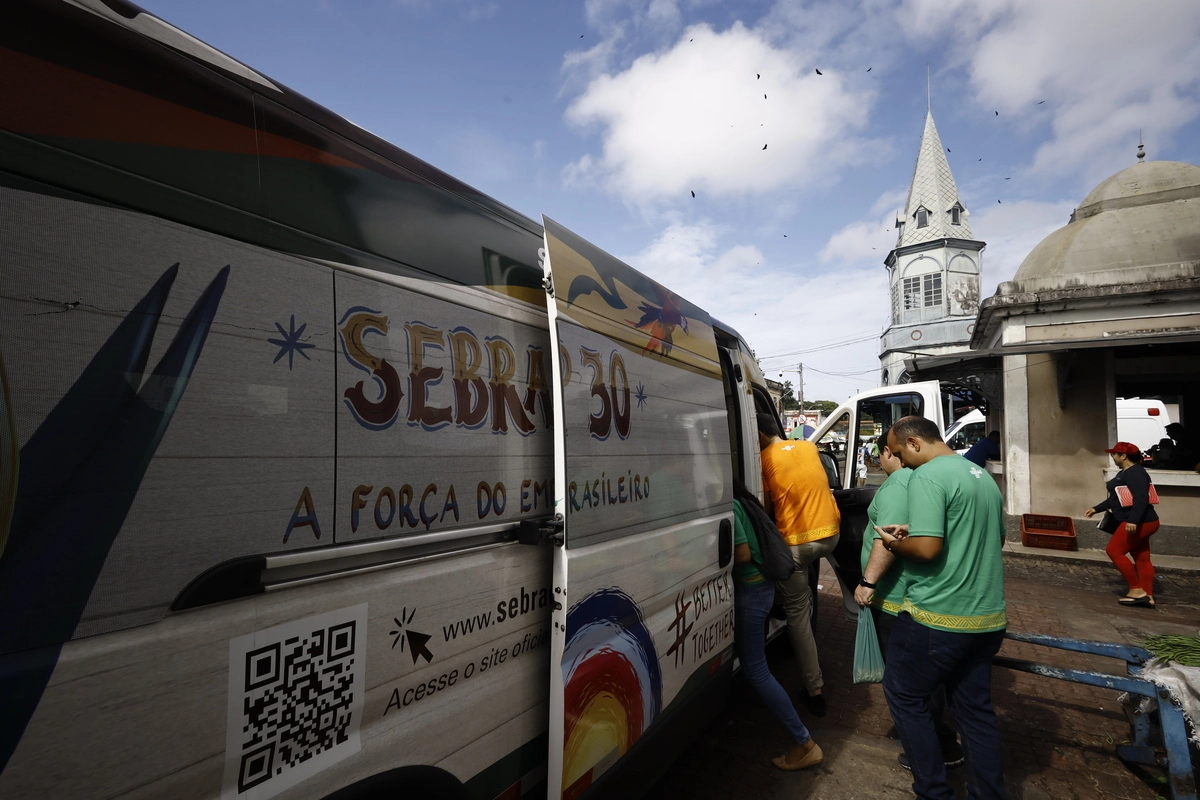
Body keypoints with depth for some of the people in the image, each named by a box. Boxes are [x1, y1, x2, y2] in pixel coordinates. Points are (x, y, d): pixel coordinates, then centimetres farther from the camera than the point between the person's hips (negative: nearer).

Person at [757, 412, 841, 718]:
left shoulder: (765, 459, -9)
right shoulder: (809, 447, 8)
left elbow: (766, 507, -4)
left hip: (796, 542, -6)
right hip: (830, 533, 6)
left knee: (797, 613, 6)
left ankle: (814, 690, 9)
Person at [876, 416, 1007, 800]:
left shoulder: (927, 476, -17)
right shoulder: (982, 476, 12)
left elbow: (926, 548, -24)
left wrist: (896, 543, -4)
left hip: (937, 617, -8)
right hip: (987, 617, 8)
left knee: (904, 696, 10)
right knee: (976, 708, 18)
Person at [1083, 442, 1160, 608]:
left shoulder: (1135, 473, -17)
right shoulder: (1123, 473, 16)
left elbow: (1141, 498, -28)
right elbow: (1116, 498, 25)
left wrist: (1133, 521, -36)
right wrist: (1096, 508, 25)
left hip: (1139, 523, -11)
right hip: (1138, 523, 11)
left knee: (1114, 551, -8)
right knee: (1141, 558, 9)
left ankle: (1136, 590, -4)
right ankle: (1147, 596, 12)